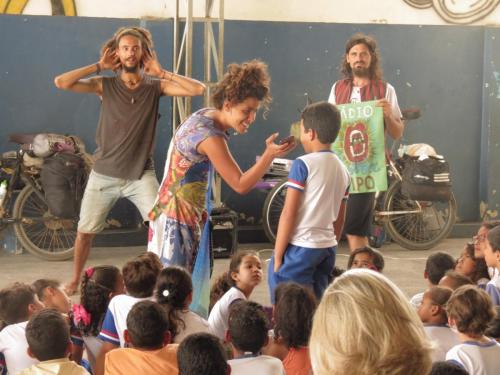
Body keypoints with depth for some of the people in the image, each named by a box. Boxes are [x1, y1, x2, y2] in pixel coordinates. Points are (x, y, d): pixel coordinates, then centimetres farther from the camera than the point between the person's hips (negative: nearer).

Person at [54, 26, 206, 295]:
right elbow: (61, 82, -15)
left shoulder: (155, 86, -2)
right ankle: (75, 280, 28)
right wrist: (98, 67, -8)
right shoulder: (105, 85, -3)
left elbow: (198, 89, -14)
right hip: (104, 174, 1)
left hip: (141, 175, 0)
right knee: (85, 231, 8)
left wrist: (162, 73, -10)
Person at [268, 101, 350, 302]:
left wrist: (277, 255, -8)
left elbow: (288, 214, -13)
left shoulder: (303, 164, -11)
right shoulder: (342, 169, 10)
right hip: (328, 248, 7)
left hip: (300, 247, -7)